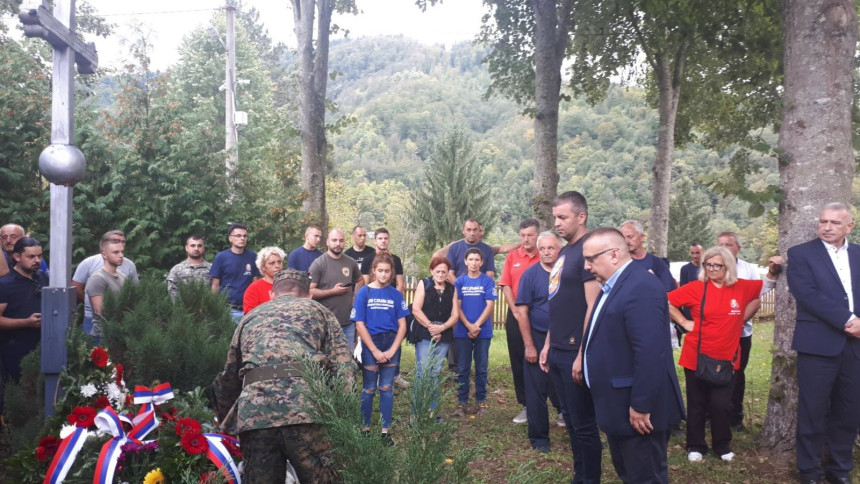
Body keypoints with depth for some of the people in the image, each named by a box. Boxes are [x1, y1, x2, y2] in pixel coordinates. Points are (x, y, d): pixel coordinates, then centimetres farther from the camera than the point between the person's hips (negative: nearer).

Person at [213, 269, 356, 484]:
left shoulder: (251, 317, 32)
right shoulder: (316, 309, 23)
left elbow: (228, 378, 35)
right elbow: (344, 369, 7)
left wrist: (225, 422, 48)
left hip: (253, 410, 3)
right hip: (306, 405, -3)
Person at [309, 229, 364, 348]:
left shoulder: (351, 262, 6)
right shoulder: (318, 264, -9)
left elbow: (360, 281, 24)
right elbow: (309, 291, -14)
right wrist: (333, 291, -16)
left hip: (349, 321, 5)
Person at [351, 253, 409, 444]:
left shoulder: (396, 295, 0)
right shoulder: (364, 292, -6)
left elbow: (402, 325, 1)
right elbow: (360, 325, -8)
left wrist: (392, 350, -9)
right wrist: (375, 351, -11)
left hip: (392, 345, 2)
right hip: (370, 344, -2)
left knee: (387, 388, 8)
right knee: (369, 388, 8)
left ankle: (385, 431, 16)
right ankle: (365, 428, 20)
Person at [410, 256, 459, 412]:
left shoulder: (452, 289, 12)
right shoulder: (424, 284, 3)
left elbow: (455, 315, 6)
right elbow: (416, 310, -5)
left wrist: (442, 327, -10)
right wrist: (430, 327, -9)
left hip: (444, 337, 3)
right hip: (424, 336, -3)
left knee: (435, 374, 8)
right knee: (423, 374, -6)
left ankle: (432, 410, 14)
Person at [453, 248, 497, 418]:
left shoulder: (488, 281, 0)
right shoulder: (459, 281, 3)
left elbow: (489, 305, -5)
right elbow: (457, 306, 0)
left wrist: (477, 325, -13)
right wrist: (469, 326, -12)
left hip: (483, 331, -1)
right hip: (462, 331, 1)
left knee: (481, 368, 7)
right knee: (462, 368, 5)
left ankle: (481, 401, 17)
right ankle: (462, 402, 12)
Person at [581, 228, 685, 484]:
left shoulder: (641, 286, -22)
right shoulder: (613, 286, 11)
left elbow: (650, 353, -28)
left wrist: (641, 407, -25)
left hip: (637, 410, -10)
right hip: (620, 407, 10)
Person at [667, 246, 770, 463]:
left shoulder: (742, 288, -2)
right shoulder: (696, 288, -8)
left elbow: (763, 292, 16)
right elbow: (666, 301, -6)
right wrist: (684, 322, -9)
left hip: (726, 358, 1)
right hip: (697, 357, -1)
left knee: (722, 404, 2)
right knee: (697, 404, 9)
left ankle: (723, 446, 24)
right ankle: (695, 446, 24)